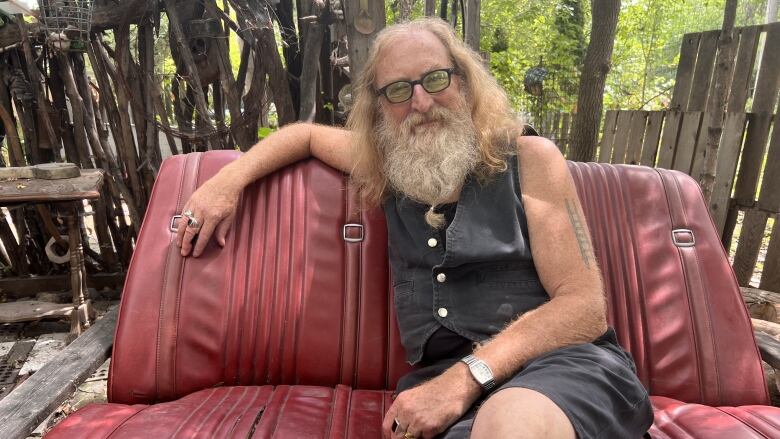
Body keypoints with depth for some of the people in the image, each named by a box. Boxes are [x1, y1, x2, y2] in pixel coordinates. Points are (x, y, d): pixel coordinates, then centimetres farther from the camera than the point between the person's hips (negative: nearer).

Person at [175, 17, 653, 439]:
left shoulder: (529, 159, -1)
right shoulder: (392, 168, 13)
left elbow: (584, 308, -8)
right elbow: (307, 134, 30)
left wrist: (468, 377, -20)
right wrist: (229, 179, 14)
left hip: (562, 362, -1)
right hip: (444, 378, 2)